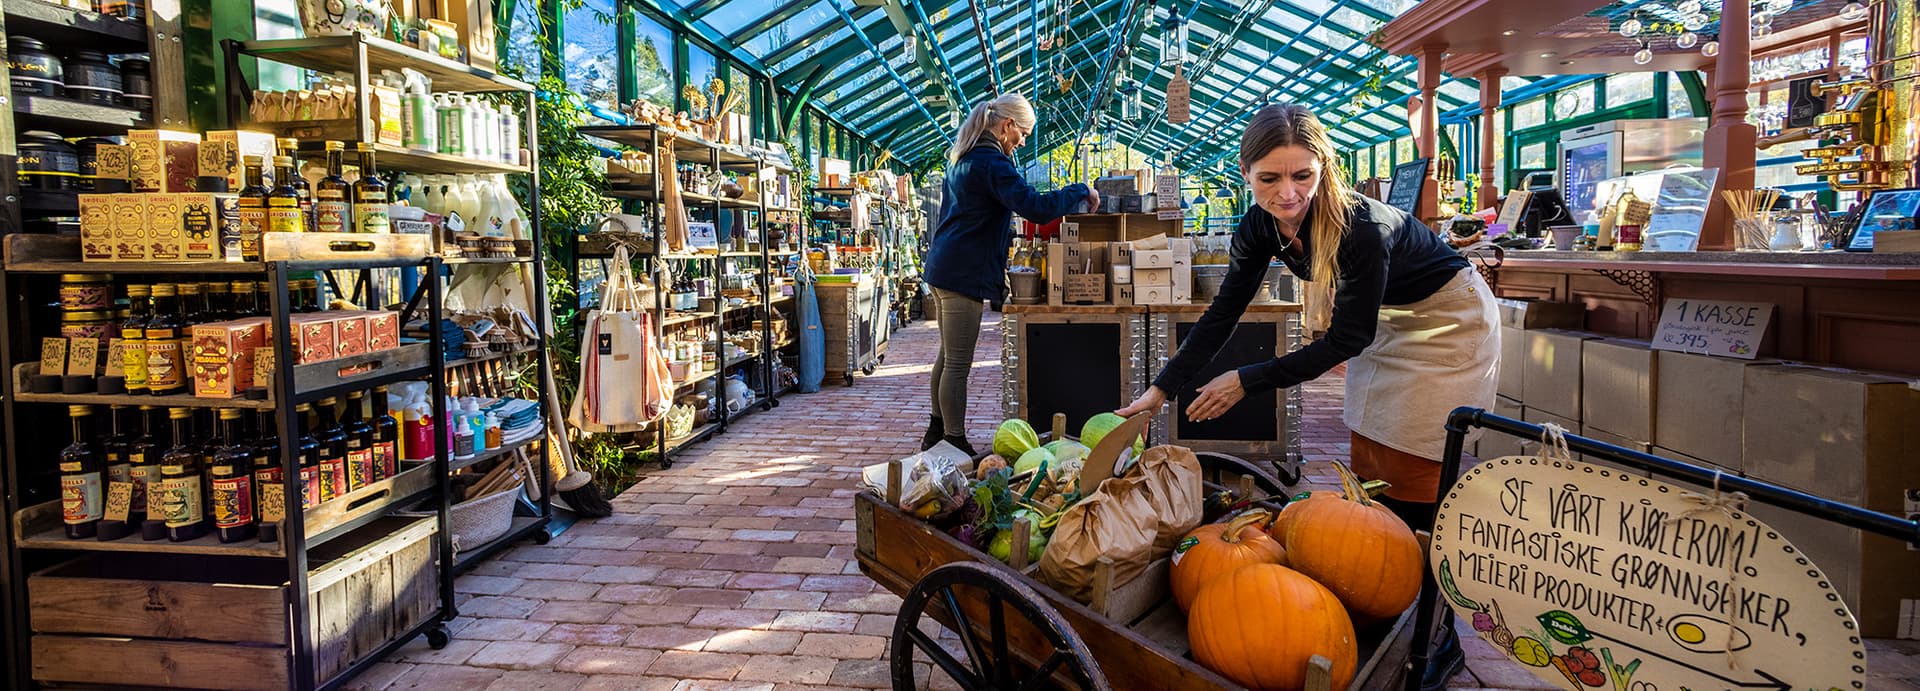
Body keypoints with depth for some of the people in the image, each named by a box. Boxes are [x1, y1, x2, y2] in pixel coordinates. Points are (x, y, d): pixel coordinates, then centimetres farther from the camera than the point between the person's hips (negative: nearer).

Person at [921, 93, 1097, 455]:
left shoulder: (962, 156, 16)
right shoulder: (992, 163, -16)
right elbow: (1036, 208, -26)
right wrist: (1081, 191, -13)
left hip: (942, 266, 10)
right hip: (964, 273, -10)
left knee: (948, 356, 19)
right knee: (958, 364, -5)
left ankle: (936, 431, 29)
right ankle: (956, 443, 1)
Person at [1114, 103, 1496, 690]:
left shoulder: (1362, 226, -35)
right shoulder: (1261, 226, -15)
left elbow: (1347, 338, -27)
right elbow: (1223, 313, -7)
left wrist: (1249, 381, -24)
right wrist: (1162, 389, -10)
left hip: (1450, 320, -7)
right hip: (1387, 320, 7)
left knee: (1416, 485, -7)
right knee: (1368, 470, 8)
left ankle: (1437, 637, 5)